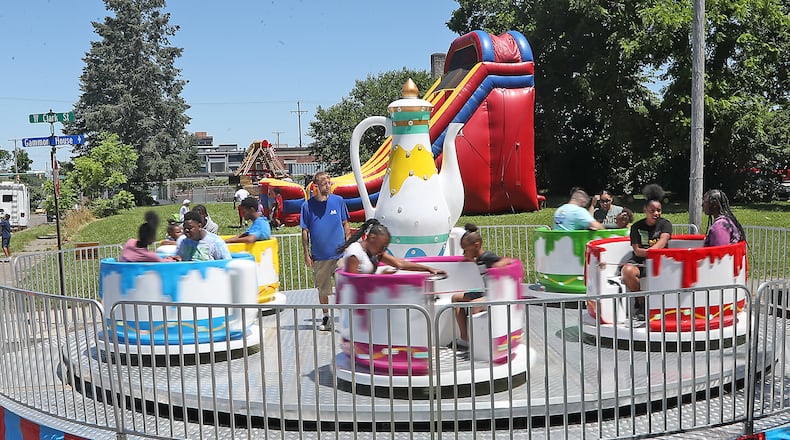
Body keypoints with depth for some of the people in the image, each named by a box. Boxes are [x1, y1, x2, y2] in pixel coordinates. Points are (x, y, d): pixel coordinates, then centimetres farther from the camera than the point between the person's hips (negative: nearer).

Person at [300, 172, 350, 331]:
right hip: (319, 256, 0)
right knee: (322, 289, 12)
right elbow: (305, 231, 2)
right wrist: (306, 254, 0)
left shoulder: (338, 201, 0)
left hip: (340, 253, 0)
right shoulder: (308, 205, -3)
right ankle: (326, 317, 29)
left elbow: (345, 223, 10)